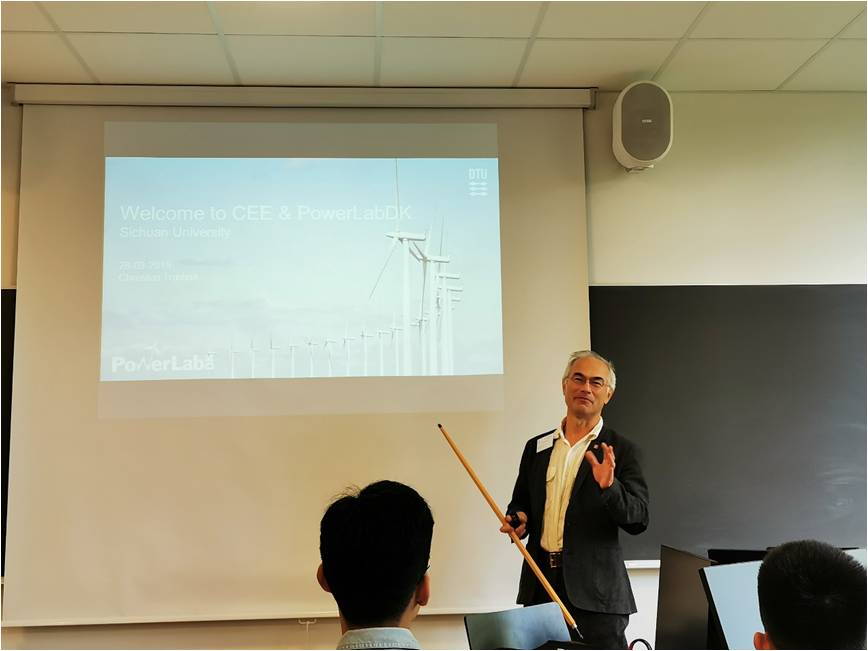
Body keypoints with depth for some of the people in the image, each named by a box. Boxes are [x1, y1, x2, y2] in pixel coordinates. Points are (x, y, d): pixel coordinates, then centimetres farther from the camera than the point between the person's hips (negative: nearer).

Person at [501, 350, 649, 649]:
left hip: (595, 590, -3)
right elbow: (520, 503, 20)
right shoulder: (537, 447, 11)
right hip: (540, 583, 4)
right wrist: (518, 518, -2)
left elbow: (639, 519, -7)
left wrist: (609, 487, -24)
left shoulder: (621, 451, 0)